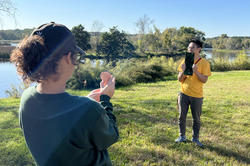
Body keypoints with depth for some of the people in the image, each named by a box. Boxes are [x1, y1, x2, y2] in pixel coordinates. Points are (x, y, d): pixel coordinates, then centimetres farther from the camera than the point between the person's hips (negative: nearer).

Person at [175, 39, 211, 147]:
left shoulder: (204, 63, -4)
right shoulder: (185, 61, 5)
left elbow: (204, 80, -10)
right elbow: (179, 79, 4)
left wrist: (196, 71, -24)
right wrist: (183, 71, -15)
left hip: (197, 95, -2)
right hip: (184, 94, 3)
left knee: (196, 119, 8)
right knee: (181, 117, 9)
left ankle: (195, 138, 26)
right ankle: (182, 137, 25)